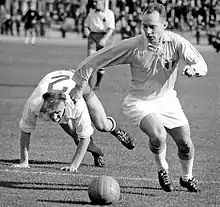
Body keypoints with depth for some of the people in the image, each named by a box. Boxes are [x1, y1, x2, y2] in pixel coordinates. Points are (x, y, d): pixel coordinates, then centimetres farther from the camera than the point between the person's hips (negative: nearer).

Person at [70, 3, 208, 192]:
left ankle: (187, 177, 36)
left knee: (185, 143, 3)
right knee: (158, 135, -28)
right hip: (140, 102, -3)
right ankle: (162, 169, 5)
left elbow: (202, 65, -19)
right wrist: (79, 85, -9)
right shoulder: (132, 46, -22)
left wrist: (193, 68, -43)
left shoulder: (175, 42, -16)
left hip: (167, 99, 3)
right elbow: (96, 60, -14)